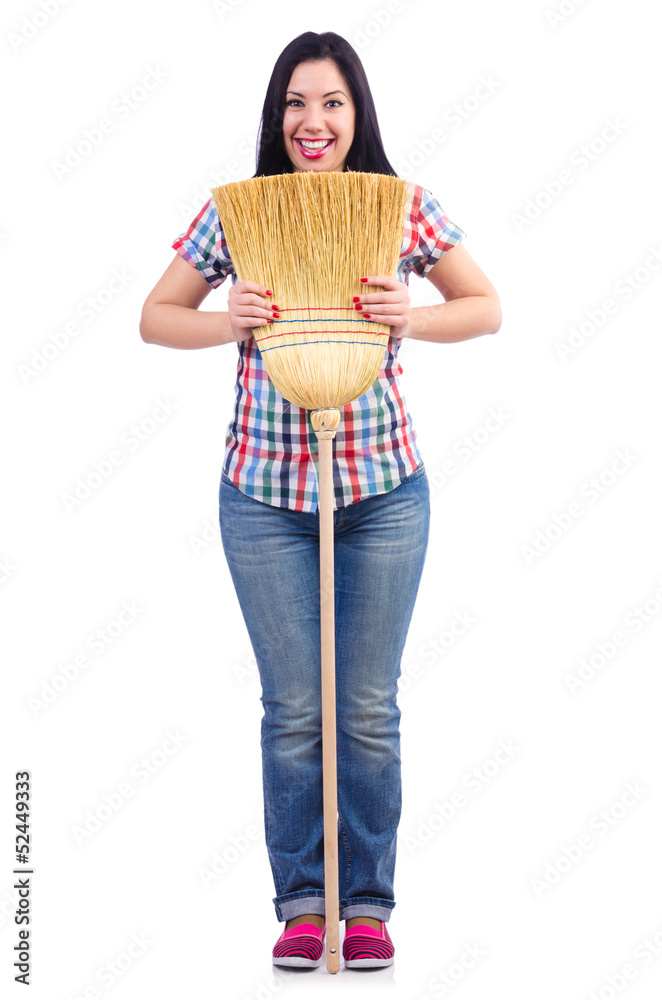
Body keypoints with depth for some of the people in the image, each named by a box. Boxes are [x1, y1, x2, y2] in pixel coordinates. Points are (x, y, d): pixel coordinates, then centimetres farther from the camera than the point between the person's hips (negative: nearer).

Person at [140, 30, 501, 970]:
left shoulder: (405, 208, -3)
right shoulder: (233, 213, -2)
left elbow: (487, 308, 6)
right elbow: (155, 318, 6)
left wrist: (412, 319, -13)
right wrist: (226, 324, -14)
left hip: (384, 489, 0)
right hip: (264, 493, 0)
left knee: (369, 710, 7)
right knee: (293, 710, 6)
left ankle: (368, 903, 21)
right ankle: (301, 904, 20)